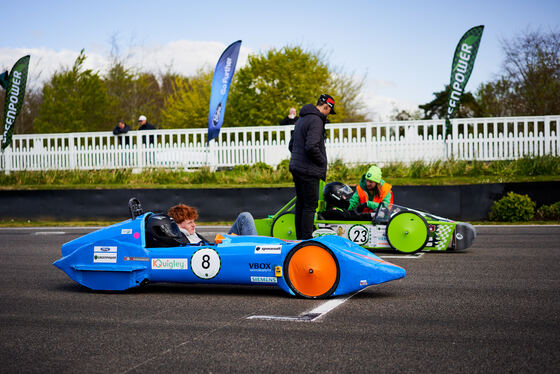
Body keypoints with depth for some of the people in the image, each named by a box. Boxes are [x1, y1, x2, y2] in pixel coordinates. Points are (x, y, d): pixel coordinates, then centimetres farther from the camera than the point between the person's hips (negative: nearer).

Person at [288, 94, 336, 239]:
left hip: (296, 167, 10)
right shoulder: (316, 120, -15)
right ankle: (307, 240, -6)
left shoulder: (301, 119, 17)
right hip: (309, 171, -10)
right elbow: (311, 146, -25)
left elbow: (291, 145, 23)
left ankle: (300, 238, 18)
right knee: (310, 205, -6)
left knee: (301, 203, 13)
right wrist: (322, 161, -11)